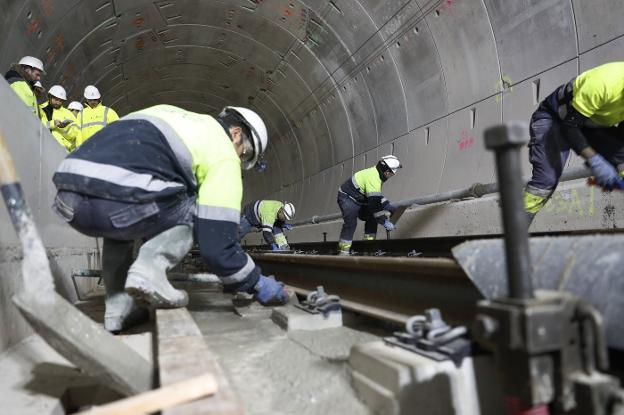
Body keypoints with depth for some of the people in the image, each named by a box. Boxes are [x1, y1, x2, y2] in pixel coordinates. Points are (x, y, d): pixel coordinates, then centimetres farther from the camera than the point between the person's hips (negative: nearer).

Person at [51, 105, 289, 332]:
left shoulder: (171, 114, 30)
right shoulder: (224, 155, 9)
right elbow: (218, 244, 3)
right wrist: (258, 285, 18)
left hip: (68, 197, 7)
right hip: (116, 198, -7)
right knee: (193, 210, 18)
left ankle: (117, 308, 23)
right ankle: (149, 271, -4)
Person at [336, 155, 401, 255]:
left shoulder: (375, 173, 3)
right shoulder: (373, 178, -28)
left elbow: (377, 196, 19)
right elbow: (374, 203, -30)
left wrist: (387, 205, 13)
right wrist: (384, 221, -25)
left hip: (358, 200, 10)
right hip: (347, 198, -10)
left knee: (372, 218, 6)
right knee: (351, 222, -23)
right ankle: (343, 251, -21)